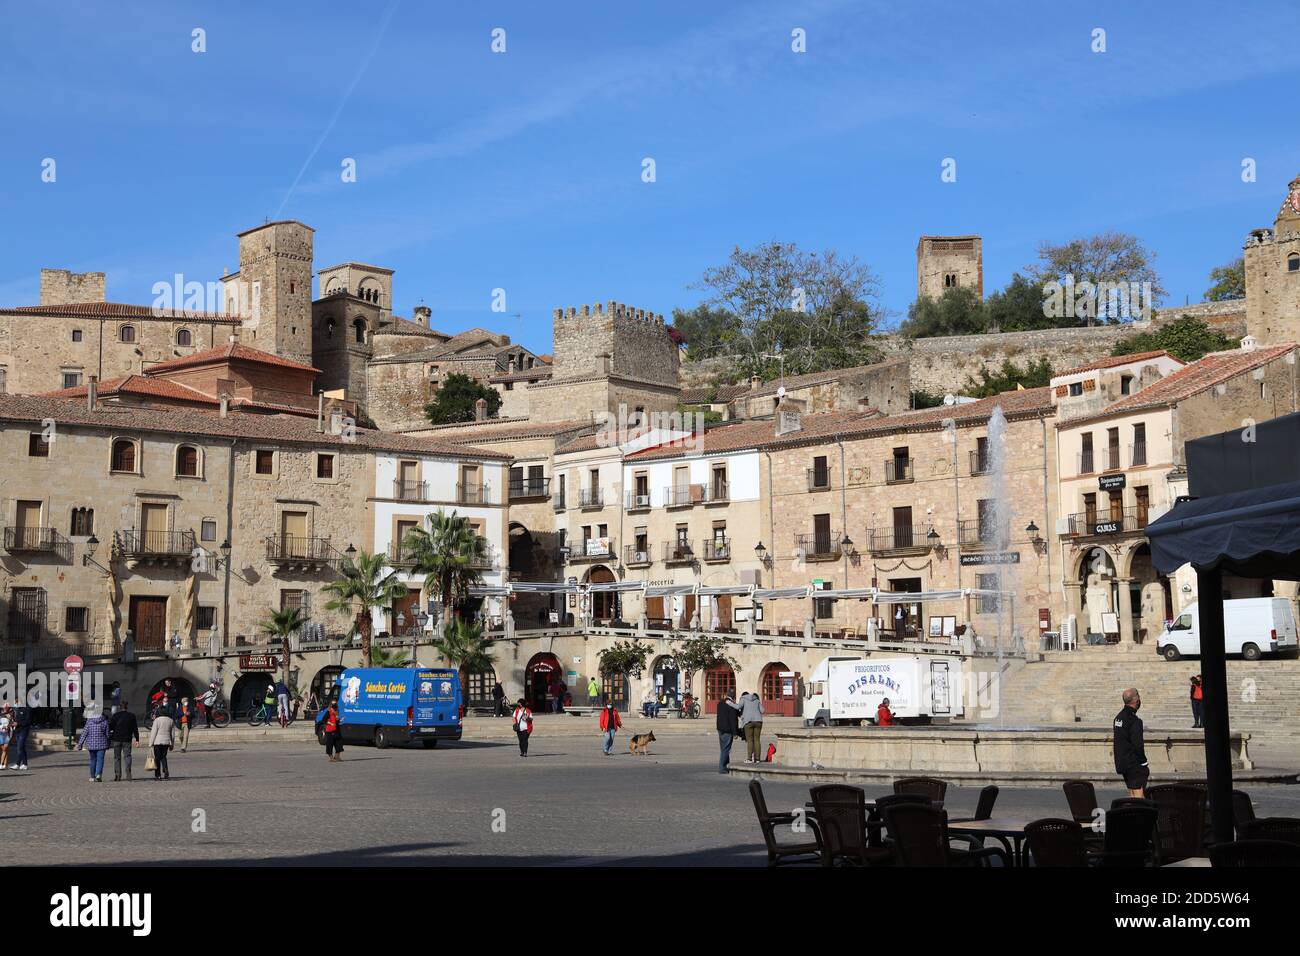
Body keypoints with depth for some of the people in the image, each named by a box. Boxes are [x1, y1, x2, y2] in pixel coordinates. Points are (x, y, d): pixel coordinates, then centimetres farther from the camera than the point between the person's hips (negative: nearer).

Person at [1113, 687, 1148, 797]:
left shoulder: (1118, 717, 10)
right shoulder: (1134, 721, -19)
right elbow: (1138, 746, -21)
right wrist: (1145, 766, -12)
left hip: (1122, 763, 9)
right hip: (1134, 765, -9)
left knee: (1131, 794, 14)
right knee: (1139, 795, -7)